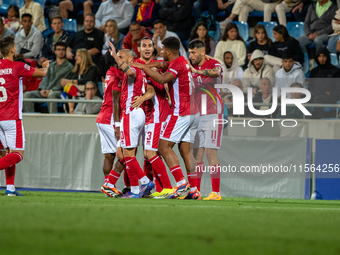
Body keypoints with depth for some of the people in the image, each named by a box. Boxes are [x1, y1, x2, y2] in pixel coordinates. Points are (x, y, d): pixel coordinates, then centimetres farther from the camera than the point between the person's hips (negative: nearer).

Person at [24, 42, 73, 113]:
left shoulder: (69, 67, 7)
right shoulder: (51, 65, 26)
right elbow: (45, 78, 17)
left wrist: (51, 90, -17)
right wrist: (42, 89, -6)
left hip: (59, 91, -6)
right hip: (46, 91, 6)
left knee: (51, 95, -42)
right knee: (27, 95, -17)